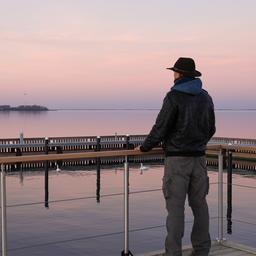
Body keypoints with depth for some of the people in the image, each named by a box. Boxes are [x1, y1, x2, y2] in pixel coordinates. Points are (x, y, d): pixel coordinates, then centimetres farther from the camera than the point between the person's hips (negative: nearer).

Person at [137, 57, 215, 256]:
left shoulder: (174, 97, -11)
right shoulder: (205, 97, 8)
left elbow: (161, 127, -11)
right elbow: (211, 129, 15)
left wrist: (145, 147, 4)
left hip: (177, 159, -6)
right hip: (199, 157, 6)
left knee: (175, 206, -3)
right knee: (199, 204, 11)